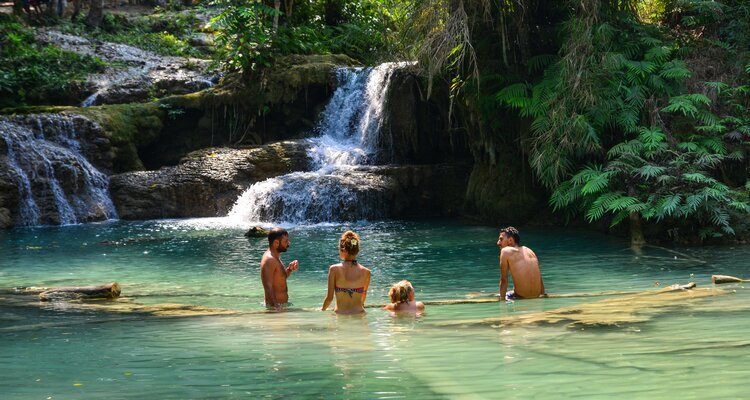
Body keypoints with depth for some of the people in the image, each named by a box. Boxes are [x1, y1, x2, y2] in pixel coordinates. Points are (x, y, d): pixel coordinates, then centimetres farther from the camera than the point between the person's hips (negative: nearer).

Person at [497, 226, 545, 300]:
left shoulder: (506, 251, -5)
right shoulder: (529, 251, 12)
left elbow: (504, 280, -3)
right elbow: (539, 279, 16)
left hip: (521, 297, -6)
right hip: (536, 297, 6)